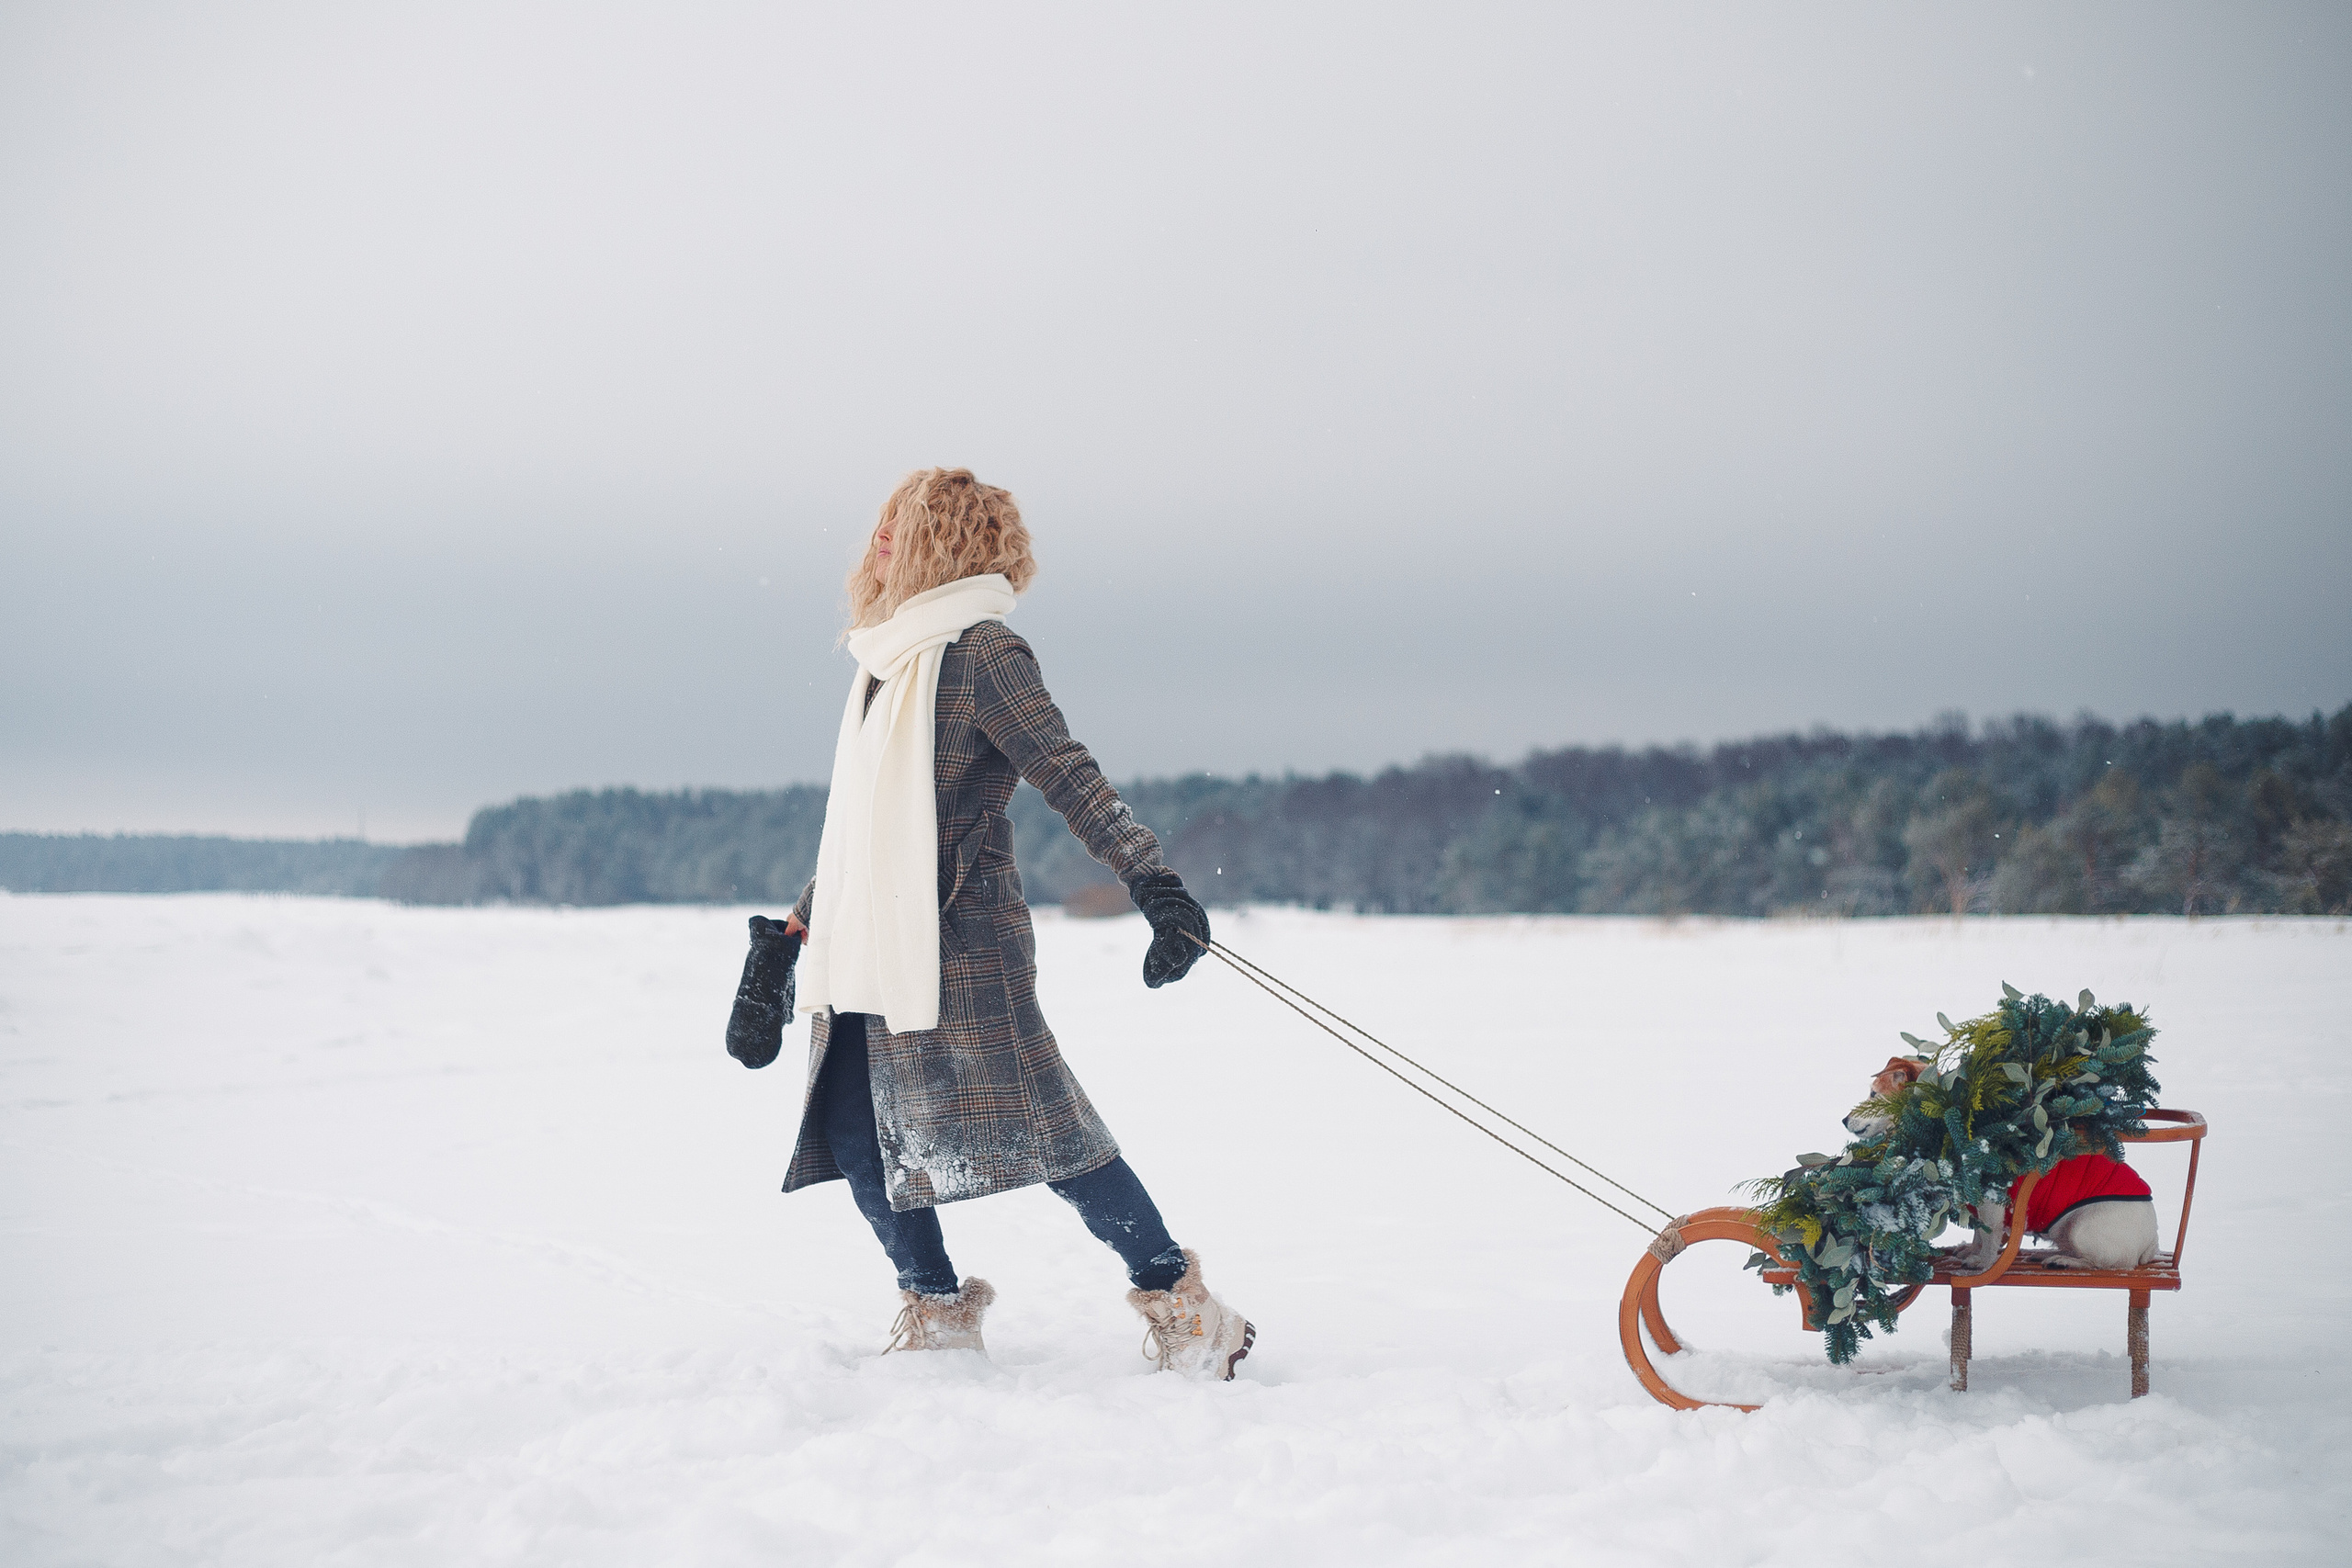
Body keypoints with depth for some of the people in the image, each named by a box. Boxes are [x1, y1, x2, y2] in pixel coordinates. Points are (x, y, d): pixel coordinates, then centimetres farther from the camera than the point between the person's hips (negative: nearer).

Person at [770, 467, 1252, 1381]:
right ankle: (939, 1310, 21)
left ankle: (1175, 1297, 3)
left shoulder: (979, 649, -8)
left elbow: (1068, 776, -17)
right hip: (866, 953, 8)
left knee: (1040, 1132, -8)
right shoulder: (887, 659, 17)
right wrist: (802, 923, 31)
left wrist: (1154, 885, -26)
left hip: (959, 946, -8)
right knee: (859, 1143, 5)